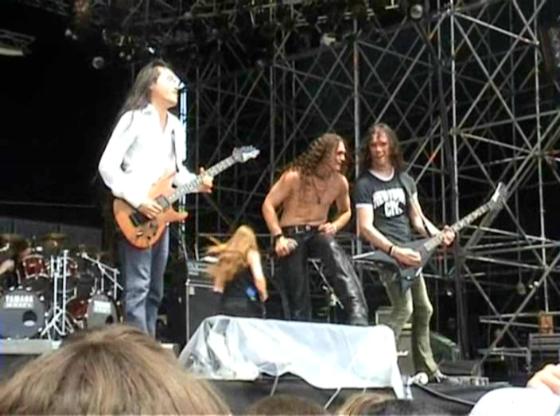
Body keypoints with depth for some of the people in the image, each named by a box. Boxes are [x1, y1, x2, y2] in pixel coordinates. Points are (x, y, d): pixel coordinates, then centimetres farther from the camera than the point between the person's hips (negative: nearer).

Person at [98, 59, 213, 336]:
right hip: (134, 215, -8)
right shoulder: (134, 119, -8)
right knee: (137, 288, -11)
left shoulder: (176, 127, 16)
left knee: (155, 291, 11)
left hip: (160, 214, 8)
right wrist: (137, 201, -19)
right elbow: (107, 165, -13)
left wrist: (195, 182, 2)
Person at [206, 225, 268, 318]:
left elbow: (217, 288, 13)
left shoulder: (225, 255, 19)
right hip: (247, 307, -5)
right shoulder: (251, 254, 4)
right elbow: (258, 278, -10)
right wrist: (263, 296, 6)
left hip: (225, 309, 5)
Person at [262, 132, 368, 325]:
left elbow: (346, 211, 18)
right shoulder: (295, 176, -13)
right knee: (297, 296, -3)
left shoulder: (340, 182, 0)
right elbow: (268, 205, -10)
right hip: (292, 235, -2)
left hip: (319, 233, 2)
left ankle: (358, 317, -41)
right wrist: (278, 237, -19)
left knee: (336, 254, -32)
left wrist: (335, 225, -4)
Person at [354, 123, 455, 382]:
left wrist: (438, 235, -3)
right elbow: (366, 228, -15)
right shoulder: (364, 184, -8)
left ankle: (426, 369, 20)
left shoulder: (405, 180, 11)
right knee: (403, 308, -20)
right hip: (385, 253, -7)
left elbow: (417, 218, 15)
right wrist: (395, 251, -23)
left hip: (409, 253, 7)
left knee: (423, 309, 10)